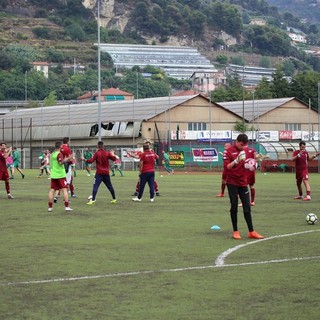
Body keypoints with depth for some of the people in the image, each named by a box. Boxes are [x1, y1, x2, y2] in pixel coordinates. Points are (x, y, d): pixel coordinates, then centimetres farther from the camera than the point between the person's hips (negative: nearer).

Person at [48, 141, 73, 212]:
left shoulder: (52, 154, 13)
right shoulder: (59, 154, -11)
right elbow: (61, 162, -22)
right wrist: (68, 159, -14)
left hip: (53, 175, 7)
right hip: (60, 175, -7)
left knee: (52, 190, 5)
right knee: (64, 189, -3)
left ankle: (50, 207, 5)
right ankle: (66, 206, -8)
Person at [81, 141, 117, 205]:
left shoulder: (97, 153, -8)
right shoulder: (107, 153, 2)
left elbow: (91, 161, -13)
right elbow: (114, 159, 6)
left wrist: (84, 159, 1)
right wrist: (113, 154, 26)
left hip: (99, 173, -4)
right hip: (106, 173, 4)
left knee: (95, 186, -9)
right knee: (110, 186, 17)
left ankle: (93, 200, -21)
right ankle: (114, 199, 26)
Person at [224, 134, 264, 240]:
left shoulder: (246, 151, 6)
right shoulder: (229, 151, -7)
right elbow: (226, 166, -15)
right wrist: (236, 161, -30)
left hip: (243, 183, 4)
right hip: (232, 183, -4)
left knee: (247, 207, 3)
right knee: (234, 207, 0)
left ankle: (251, 232, 5)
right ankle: (235, 231, 7)